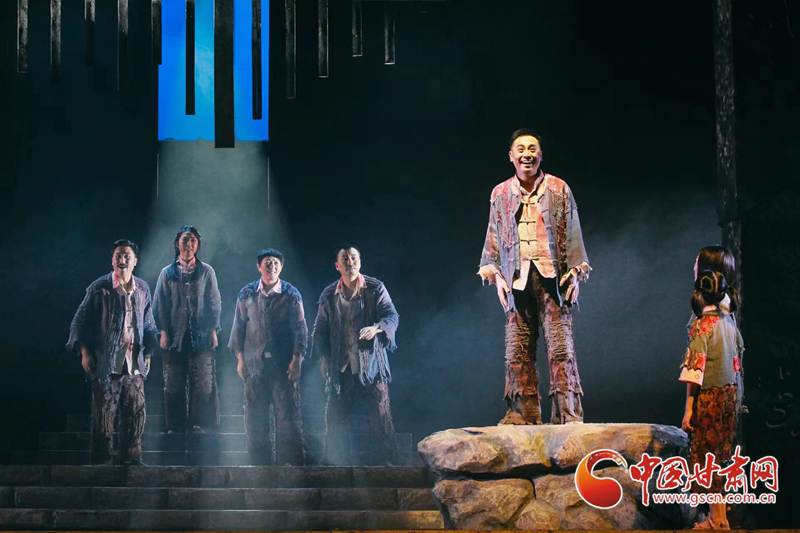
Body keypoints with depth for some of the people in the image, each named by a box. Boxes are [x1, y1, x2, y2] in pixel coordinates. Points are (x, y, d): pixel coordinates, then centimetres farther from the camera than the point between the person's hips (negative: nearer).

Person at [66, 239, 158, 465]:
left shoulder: (142, 289, 10)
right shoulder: (99, 289, -3)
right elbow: (80, 322, 2)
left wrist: (147, 353, 17)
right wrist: (85, 352, -5)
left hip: (134, 363, 4)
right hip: (106, 362, -4)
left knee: (136, 412, 4)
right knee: (104, 413, -2)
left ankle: (130, 459, 14)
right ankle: (102, 460, 5)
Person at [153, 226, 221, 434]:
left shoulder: (206, 272, 8)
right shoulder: (167, 273, 9)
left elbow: (215, 303, 8)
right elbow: (160, 305, 9)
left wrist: (213, 331, 1)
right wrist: (163, 331, 0)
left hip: (201, 336, -1)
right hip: (175, 336, 1)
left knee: (202, 383, -4)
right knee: (173, 385, 1)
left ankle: (198, 425, 1)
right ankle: (174, 426, 7)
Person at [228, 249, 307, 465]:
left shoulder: (291, 295, 1)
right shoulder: (247, 294, 6)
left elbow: (300, 329, 1)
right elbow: (239, 326, 10)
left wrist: (297, 359, -6)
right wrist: (240, 358, 5)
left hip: (284, 365, -2)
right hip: (254, 364, 2)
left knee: (288, 414, -4)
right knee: (255, 416, 4)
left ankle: (291, 462, 1)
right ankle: (260, 462, 13)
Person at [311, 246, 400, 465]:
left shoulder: (375, 289, 2)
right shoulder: (329, 295, 10)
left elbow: (392, 316, -6)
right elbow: (320, 329, 15)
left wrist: (376, 328, -27)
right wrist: (323, 357, 7)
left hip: (371, 362, -2)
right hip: (341, 365, 2)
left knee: (380, 413, -5)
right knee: (336, 415, 4)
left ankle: (384, 460, 2)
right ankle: (336, 462, 13)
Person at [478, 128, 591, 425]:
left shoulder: (558, 190, 8)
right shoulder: (500, 194, 14)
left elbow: (572, 235, 8)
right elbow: (493, 239, 17)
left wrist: (575, 271, -1)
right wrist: (495, 274, 7)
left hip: (552, 277, -2)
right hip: (517, 280, 2)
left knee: (560, 348, -9)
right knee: (517, 352, -1)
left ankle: (568, 414, -7)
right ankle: (523, 413, 3)